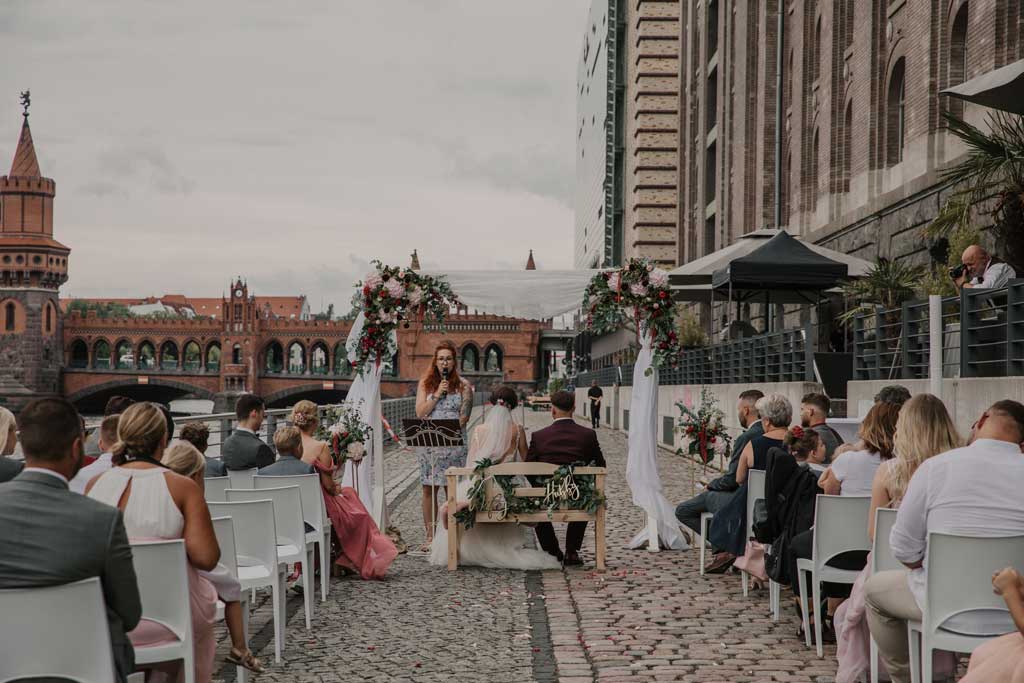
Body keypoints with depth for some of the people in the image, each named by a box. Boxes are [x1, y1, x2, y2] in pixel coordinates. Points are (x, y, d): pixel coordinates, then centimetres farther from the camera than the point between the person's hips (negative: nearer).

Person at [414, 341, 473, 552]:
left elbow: (464, 417, 3)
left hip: (454, 443, -1)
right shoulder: (425, 383, 9)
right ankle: (430, 536, 8)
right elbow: (420, 413, 0)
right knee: (429, 489, 2)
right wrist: (437, 395, -9)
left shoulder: (463, 386, 5)